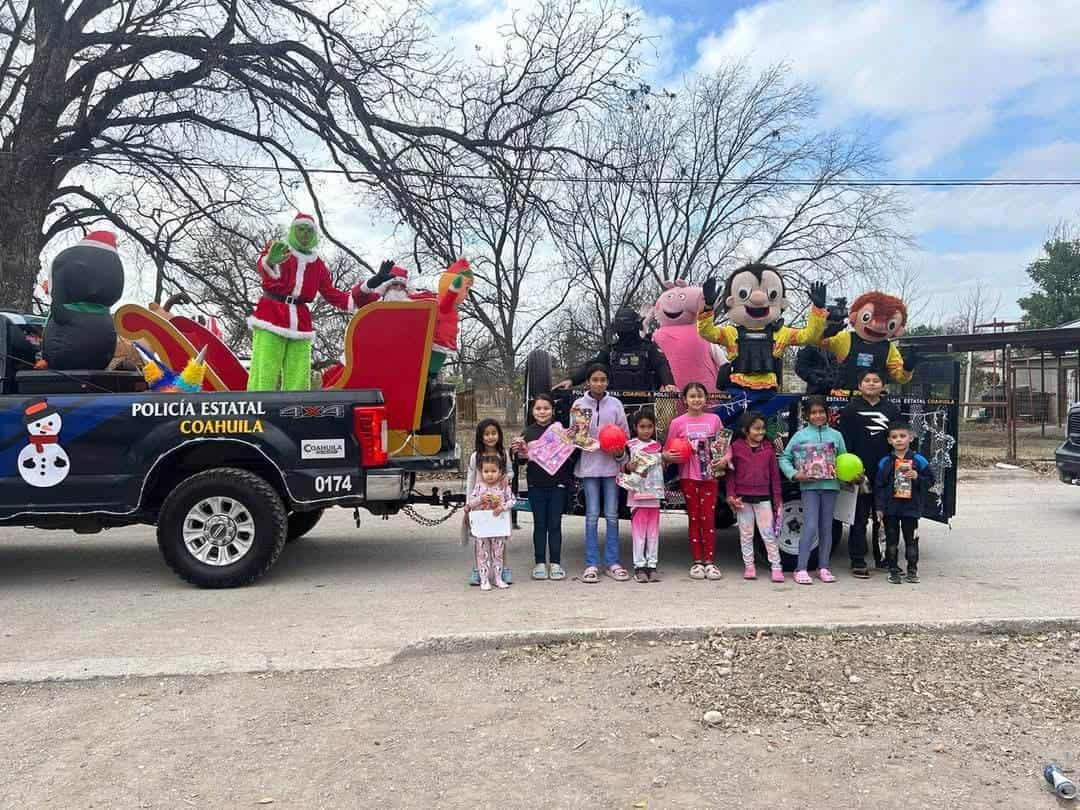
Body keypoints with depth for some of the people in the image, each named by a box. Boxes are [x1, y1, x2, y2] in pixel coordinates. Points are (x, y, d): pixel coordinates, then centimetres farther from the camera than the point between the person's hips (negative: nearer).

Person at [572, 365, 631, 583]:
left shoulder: (615, 404, 5)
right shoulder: (579, 404, 3)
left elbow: (624, 434, 8)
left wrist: (620, 450, -9)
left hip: (611, 465, 1)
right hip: (589, 465, -1)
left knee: (612, 515, 5)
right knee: (592, 515, 2)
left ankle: (612, 562, 13)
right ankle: (591, 564, 7)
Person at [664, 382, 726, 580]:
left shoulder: (714, 419, 4)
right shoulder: (678, 423, 0)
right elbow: (667, 451, 2)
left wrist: (725, 458, -7)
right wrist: (668, 456, -19)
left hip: (709, 475, 1)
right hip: (689, 476, -1)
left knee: (709, 518, 3)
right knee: (694, 518, 6)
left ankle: (709, 562, 9)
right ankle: (697, 562, 12)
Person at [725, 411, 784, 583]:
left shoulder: (768, 448, 2)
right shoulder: (736, 447, -3)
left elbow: (774, 474, 6)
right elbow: (730, 473, 0)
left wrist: (777, 497, 6)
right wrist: (731, 496, -6)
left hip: (763, 498, 1)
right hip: (743, 498, 0)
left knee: (768, 533, 1)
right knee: (746, 534, 8)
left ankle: (776, 567, 7)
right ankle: (749, 566, 18)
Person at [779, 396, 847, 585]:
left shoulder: (835, 435, 8)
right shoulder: (800, 435, 2)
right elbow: (784, 458, 4)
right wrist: (795, 474, -9)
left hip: (830, 485, 3)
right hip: (809, 486, -2)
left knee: (826, 528, 9)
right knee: (810, 527, -8)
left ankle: (823, 567, 18)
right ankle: (801, 569, -4)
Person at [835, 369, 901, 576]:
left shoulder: (892, 410, 11)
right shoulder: (851, 410, 1)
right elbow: (844, 443, -3)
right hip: (860, 474, -3)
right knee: (859, 519, 2)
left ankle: (883, 557, 25)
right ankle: (858, 561, 8)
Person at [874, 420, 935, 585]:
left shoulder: (918, 460, 0)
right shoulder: (885, 462, 0)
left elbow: (930, 480, 4)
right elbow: (878, 486, 2)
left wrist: (917, 477, -16)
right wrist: (879, 507, -2)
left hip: (911, 507, 0)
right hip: (890, 508, 1)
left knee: (911, 539, 7)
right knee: (891, 540, 7)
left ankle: (912, 570, 19)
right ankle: (893, 570, 15)